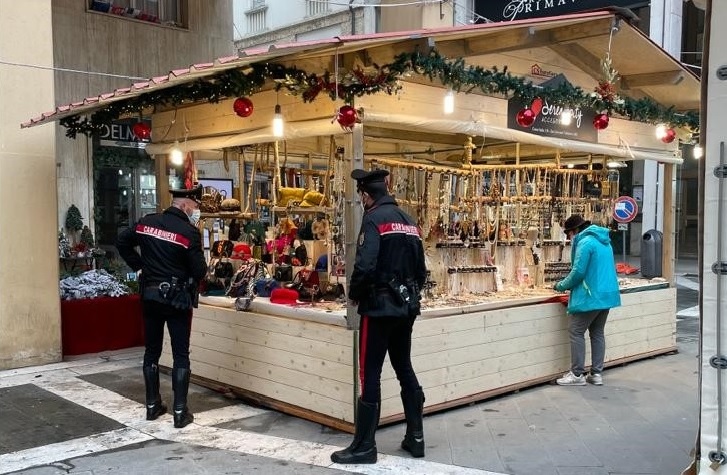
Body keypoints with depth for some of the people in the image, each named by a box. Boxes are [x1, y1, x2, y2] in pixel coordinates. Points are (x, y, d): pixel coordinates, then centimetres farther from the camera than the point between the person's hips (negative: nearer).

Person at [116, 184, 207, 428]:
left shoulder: (146, 223, 3)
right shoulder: (189, 232, -16)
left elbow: (122, 242, 15)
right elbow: (199, 271, -15)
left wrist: (140, 266, 15)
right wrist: (193, 277, 8)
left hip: (150, 295, 5)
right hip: (177, 299, -5)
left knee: (152, 351, 15)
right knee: (181, 355, 2)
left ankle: (152, 405, 22)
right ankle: (180, 411, 3)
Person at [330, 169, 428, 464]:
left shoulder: (374, 219, -11)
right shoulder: (409, 221, 12)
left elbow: (365, 266, -22)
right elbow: (421, 269, 13)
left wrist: (354, 294, -7)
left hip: (379, 307, -8)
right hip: (407, 307, 8)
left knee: (370, 375, -1)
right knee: (405, 369, 16)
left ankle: (364, 446, 5)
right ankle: (415, 437, 23)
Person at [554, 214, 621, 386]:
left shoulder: (585, 243, -15)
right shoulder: (604, 241, 15)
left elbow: (578, 272, -19)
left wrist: (562, 286, -4)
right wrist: (569, 284, 23)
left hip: (591, 296, -9)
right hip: (607, 294, 9)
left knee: (576, 332, -1)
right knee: (597, 333, 13)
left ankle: (577, 374, 0)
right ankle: (597, 374, 15)